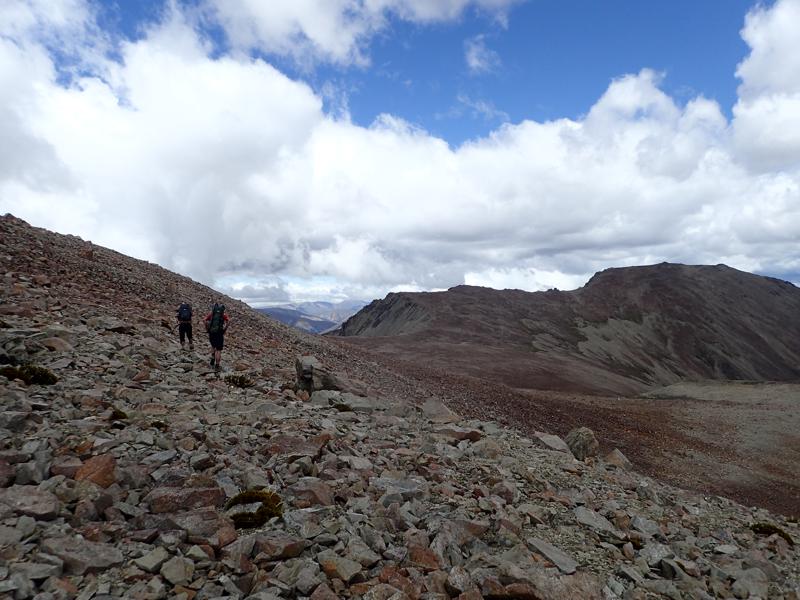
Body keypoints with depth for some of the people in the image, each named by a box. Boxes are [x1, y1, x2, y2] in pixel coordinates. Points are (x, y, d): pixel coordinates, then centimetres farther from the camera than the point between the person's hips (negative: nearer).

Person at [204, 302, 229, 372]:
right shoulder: (223, 315, 5)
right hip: (219, 333, -2)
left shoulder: (211, 314, 9)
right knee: (219, 350, 2)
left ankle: (212, 362, 22)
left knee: (213, 347, 26)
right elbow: (228, 322, -14)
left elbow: (205, 321, -7)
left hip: (211, 333, 2)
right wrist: (224, 330, -6)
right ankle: (217, 366, -3)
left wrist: (207, 329, 1)